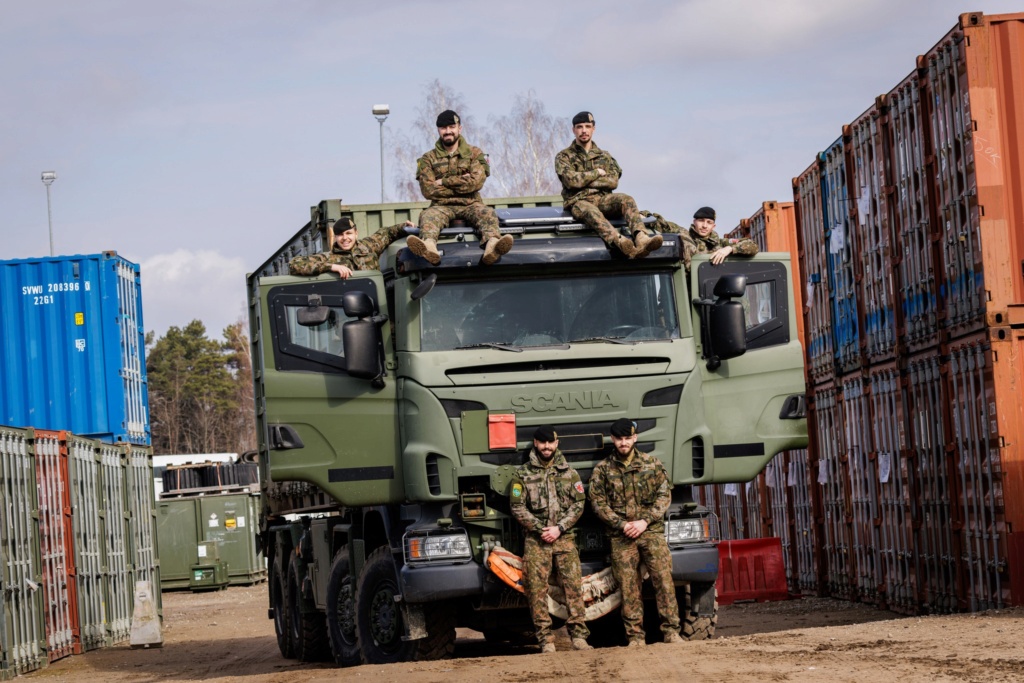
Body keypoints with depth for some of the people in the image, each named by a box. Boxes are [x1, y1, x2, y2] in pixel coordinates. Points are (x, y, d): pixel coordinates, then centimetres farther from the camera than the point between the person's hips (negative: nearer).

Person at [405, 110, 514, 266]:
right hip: (442, 207, 0)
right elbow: (428, 190, -4)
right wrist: (462, 182, -4)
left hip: (470, 206, 0)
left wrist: (444, 182, -5)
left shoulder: (474, 154, 10)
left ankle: (492, 245, -67)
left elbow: (476, 182, -7)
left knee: (488, 213, -32)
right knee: (428, 216, -33)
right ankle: (429, 246, -69)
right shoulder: (428, 159, 11)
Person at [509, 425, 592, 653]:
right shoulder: (522, 475, 5)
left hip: (564, 539, 1)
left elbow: (579, 504, 5)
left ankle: (578, 636, -4)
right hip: (536, 541, -1)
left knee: (573, 585, -6)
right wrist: (541, 529, -10)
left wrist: (559, 528, -8)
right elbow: (518, 508, 0)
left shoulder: (569, 473, 10)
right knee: (537, 590, -5)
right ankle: (546, 641, -2)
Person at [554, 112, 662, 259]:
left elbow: (613, 181, 4)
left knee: (626, 199, -28)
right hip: (578, 201, -4)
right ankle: (620, 243, -68)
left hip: (603, 199, 4)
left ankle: (641, 237, -54)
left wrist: (584, 180, -3)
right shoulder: (564, 157, 12)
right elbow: (571, 181, -8)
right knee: (590, 211, -40)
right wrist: (597, 173, 2)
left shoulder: (604, 156, 22)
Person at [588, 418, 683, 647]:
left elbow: (664, 496, 4)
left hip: (652, 531, 0)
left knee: (663, 580, -7)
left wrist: (645, 521, -9)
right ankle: (635, 635, 2)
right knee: (628, 586, -2)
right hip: (621, 537, 0)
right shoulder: (602, 470, 7)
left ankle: (671, 630, -4)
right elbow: (598, 502, 3)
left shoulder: (652, 464, 7)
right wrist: (621, 524, -9)